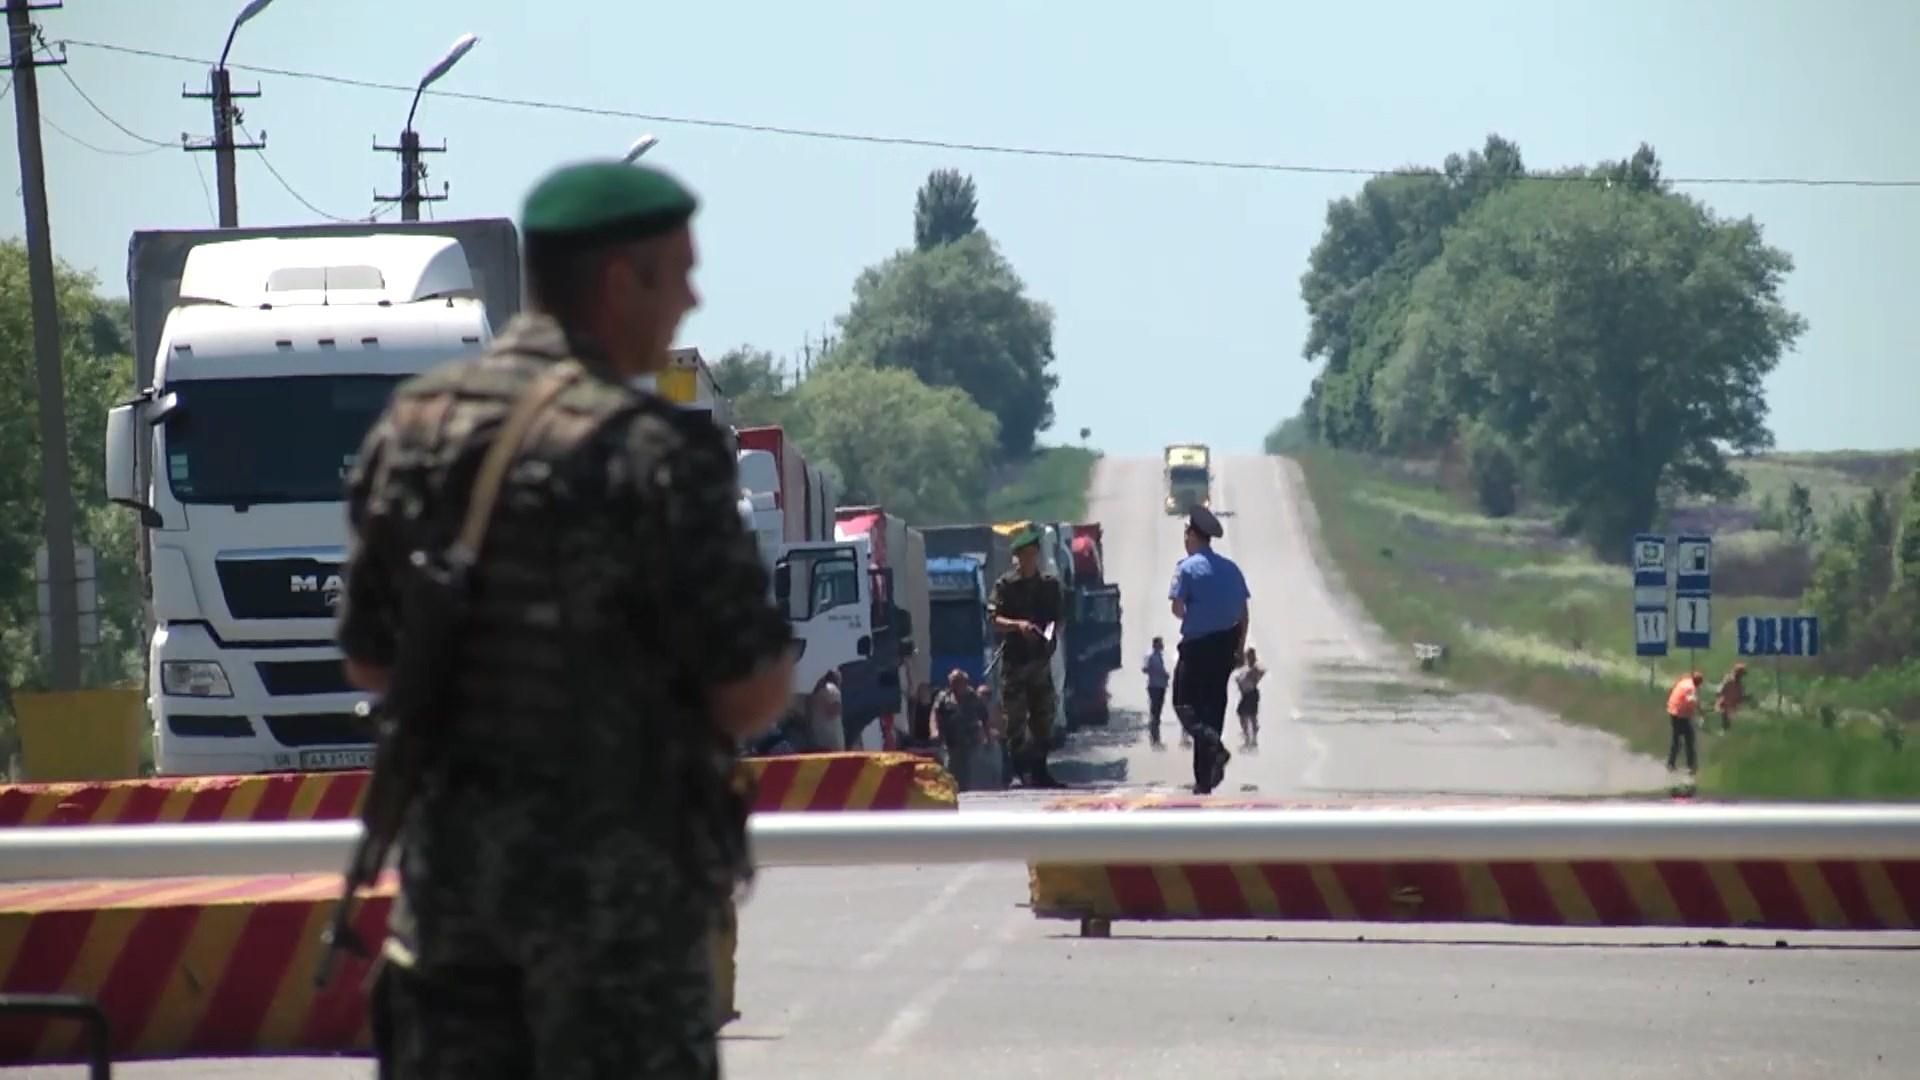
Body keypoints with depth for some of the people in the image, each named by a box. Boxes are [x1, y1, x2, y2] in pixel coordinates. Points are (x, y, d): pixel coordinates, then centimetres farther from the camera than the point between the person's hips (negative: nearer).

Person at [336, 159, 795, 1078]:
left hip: (447, 860, 6)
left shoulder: (414, 425, 4)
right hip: (613, 883, -6)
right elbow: (750, 692, -15)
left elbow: (369, 662, 11)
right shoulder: (650, 451, -15)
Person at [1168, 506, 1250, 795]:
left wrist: (1189, 617, 9)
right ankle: (1205, 779, 10)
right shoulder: (1230, 568, 7)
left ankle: (1213, 744, -25)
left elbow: (1176, 607, -14)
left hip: (1197, 644, -5)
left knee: (1184, 703, 4)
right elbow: (1243, 613, 7)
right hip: (1225, 645, 5)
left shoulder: (1188, 567, -9)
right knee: (1214, 704, 10)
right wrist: (1240, 649, 13)